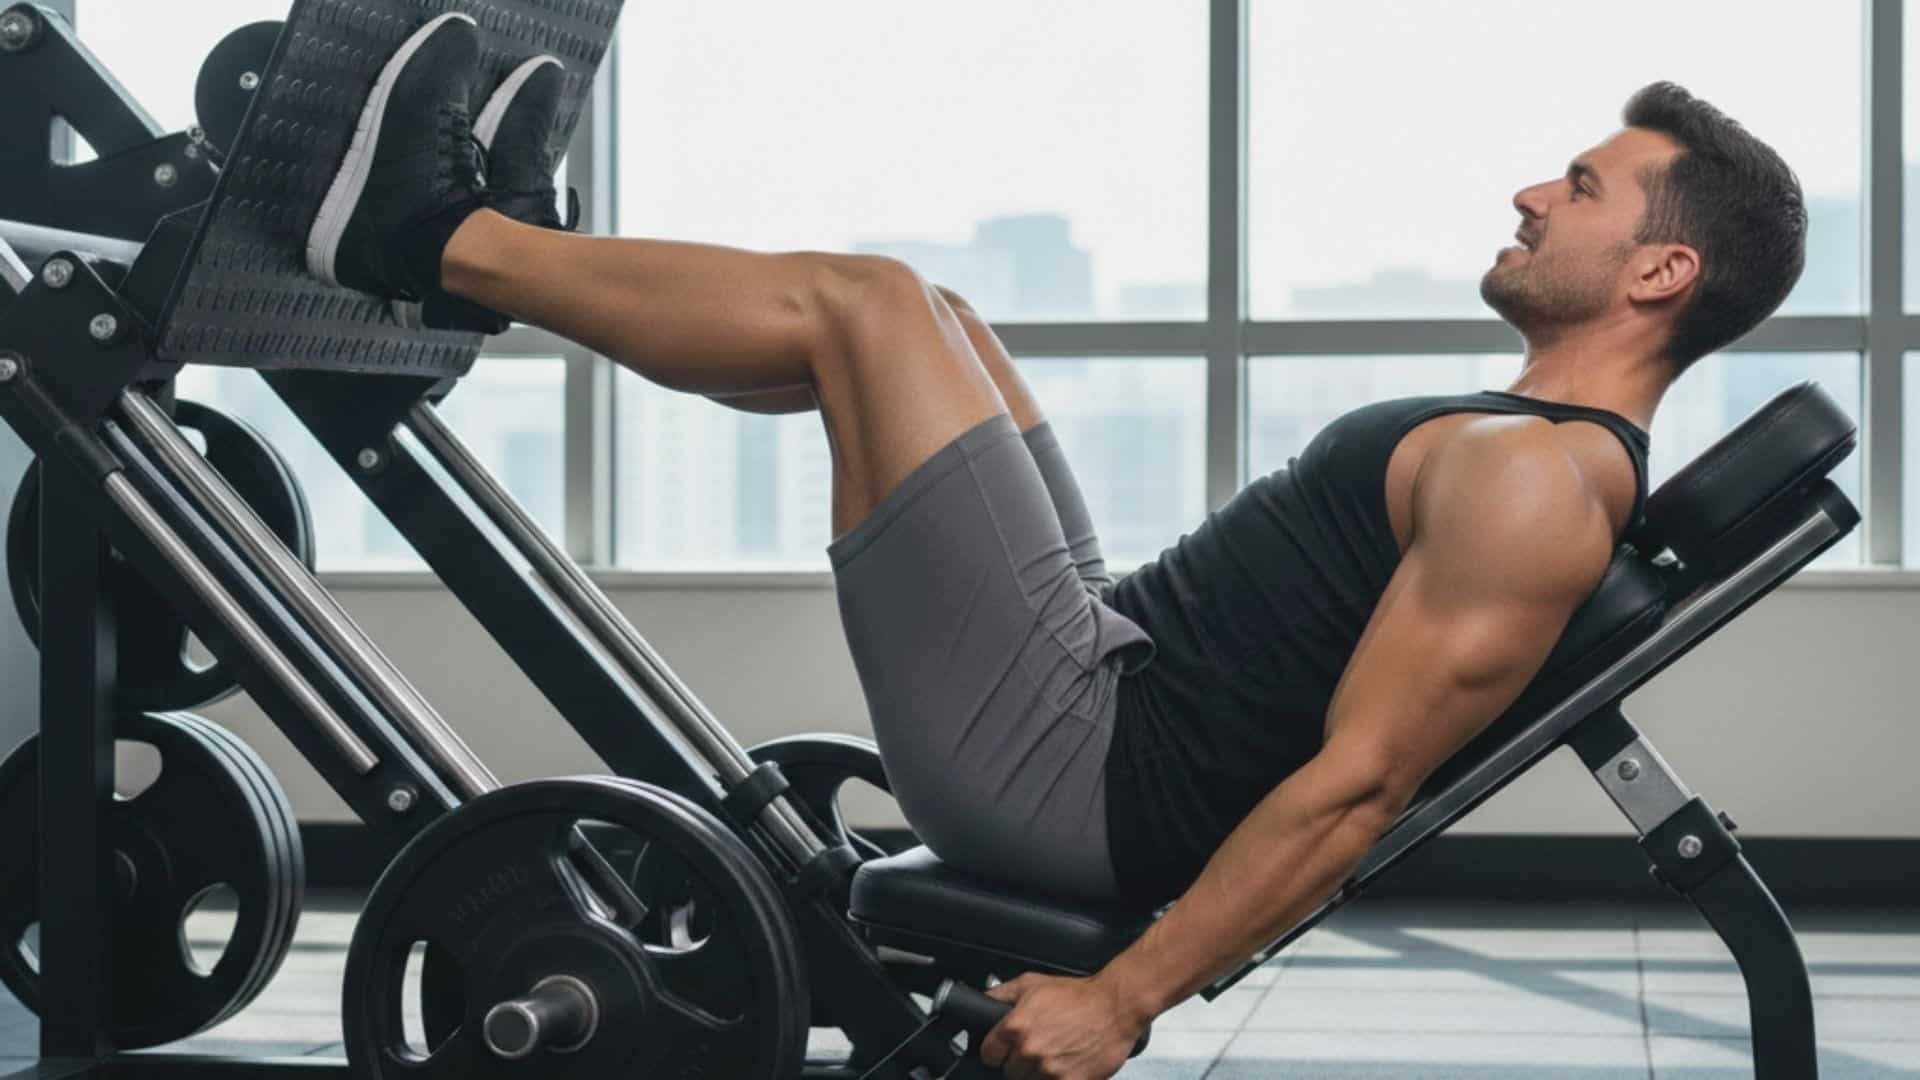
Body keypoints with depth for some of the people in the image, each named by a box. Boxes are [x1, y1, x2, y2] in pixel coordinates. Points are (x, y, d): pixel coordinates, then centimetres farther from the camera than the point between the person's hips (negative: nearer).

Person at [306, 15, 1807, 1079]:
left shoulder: (1536, 484, -17)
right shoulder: (1534, 442, 15)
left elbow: (1358, 783, -23)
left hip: (1064, 767, -10)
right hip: (1108, 677, 10)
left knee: (860, 302, -10)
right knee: (920, 321, 16)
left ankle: (430, 235, 6)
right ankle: (514, 238, 25)